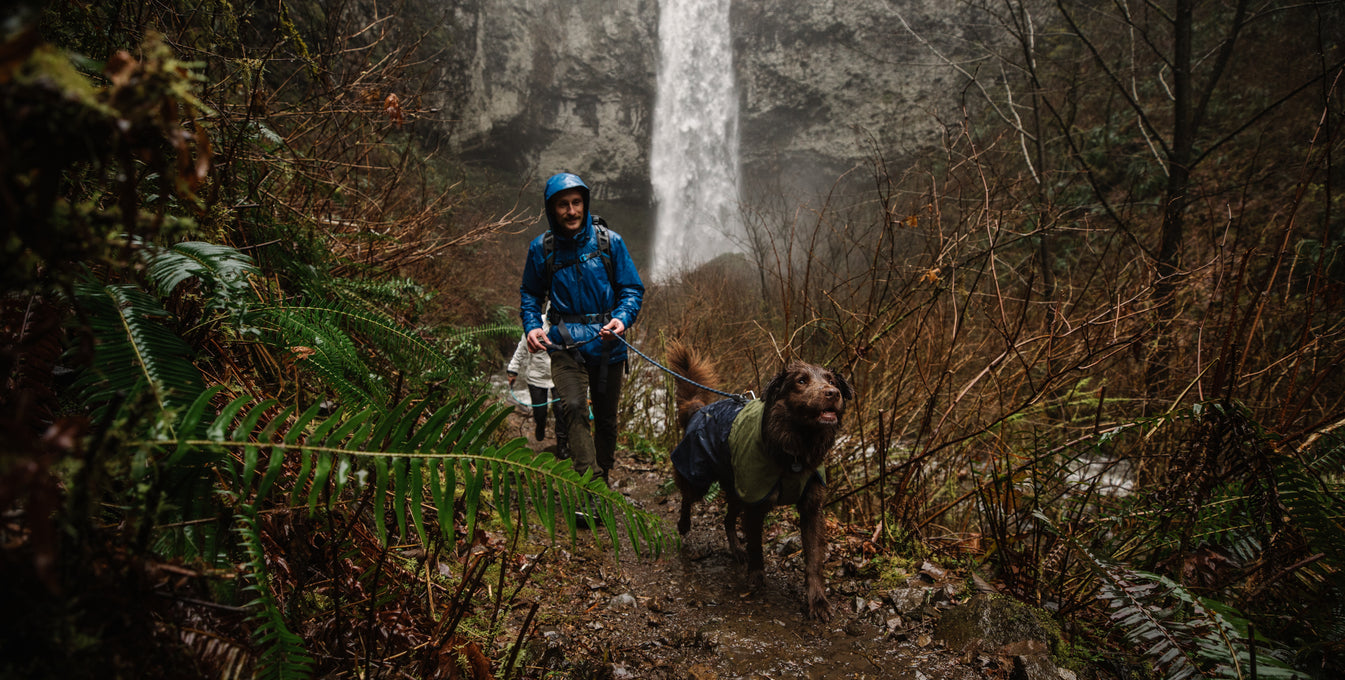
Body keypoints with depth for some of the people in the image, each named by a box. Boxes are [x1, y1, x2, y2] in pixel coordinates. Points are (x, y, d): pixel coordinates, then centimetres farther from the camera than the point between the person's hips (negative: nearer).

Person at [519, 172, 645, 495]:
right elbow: (530, 294, 14)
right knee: (574, 407, -22)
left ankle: (603, 479, 32)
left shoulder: (609, 241, -1)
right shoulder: (541, 248, 1)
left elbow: (632, 289, 3)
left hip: (608, 343, 1)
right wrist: (532, 326, -5)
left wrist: (622, 318, -16)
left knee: (606, 418, 11)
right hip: (566, 344, -1)